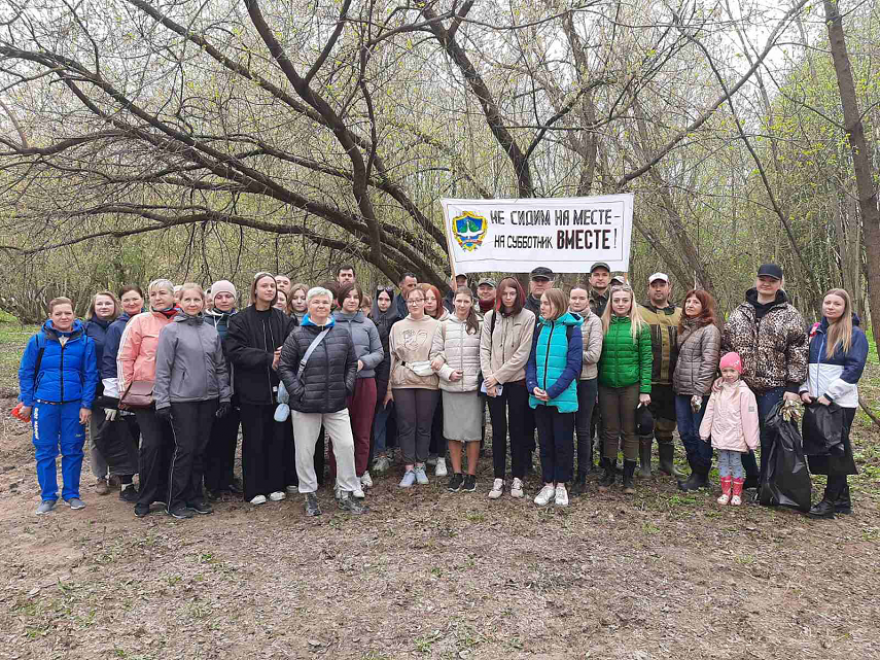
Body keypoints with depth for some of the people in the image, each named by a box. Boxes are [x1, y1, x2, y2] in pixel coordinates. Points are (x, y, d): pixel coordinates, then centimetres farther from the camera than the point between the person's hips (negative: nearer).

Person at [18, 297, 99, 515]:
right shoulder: (38, 341, -2)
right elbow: (26, 373, 5)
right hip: (44, 404, 0)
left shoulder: (85, 342, -3)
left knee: (73, 450, 7)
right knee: (45, 451, 7)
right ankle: (48, 496, 20)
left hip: (74, 404, 0)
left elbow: (90, 375, -2)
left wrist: (86, 405, -5)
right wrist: (26, 402, 3)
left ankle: (72, 494, 20)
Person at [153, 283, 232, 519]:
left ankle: (195, 496, 22)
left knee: (200, 449, 10)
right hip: (182, 400, -4)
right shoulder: (171, 331, -5)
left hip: (208, 399, 5)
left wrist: (225, 396, 7)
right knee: (184, 449, -2)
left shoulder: (212, 331, 9)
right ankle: (176, 502, 11)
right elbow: (162, 369, -6)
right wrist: (162, 401, -10)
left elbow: (221, 367, 12)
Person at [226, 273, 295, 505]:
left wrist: (284, 354, -20)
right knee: (254, 440, 5)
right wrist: (268, 358, -18)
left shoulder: (283, 319, 7)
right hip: (252, 389, -3)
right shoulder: (240, 320, -2)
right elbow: (235, 351, -12)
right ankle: (254, 490, 15)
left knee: (277, 438, 9)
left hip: (277, 388, 3)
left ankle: (275, 485, 21)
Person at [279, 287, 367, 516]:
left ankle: (345, 494, 18)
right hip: (305, 404, -2)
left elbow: (352, 364, 12)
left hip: (337, 403, 2)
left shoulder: (342, 334, 5)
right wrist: (298, 392, -9)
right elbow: (285, 367, -2)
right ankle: (310, 495, 24)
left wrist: (348, 387, 2)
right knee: (305, 450, 7)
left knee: (346, 446, 2)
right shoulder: (297, 335, -4)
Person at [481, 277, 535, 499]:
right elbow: (485, 349, 4)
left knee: (518, 430, 6)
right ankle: (498, 479, 16)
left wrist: (498, 376, -11)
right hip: (493, 383, 3)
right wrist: (488, 377, -7)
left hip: (517, 381, -3)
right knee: (498, 430, 7)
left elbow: (522, 354, -10)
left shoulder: (528, 317, -5)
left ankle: (517, 479, 17)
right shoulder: (490, 317, 6)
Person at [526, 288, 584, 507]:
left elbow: (573, 365, -12)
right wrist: (533, 386, -11)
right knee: (545, 442, 12)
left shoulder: (572, 329, -7)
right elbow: (531, 360, 6)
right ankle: (548, 484, 24)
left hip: (563, 397, -4)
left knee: (563, 443, 8)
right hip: (539, 397, 4)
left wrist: (552, 391, -17)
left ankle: (561, 485, 22)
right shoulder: (539, 328, 7)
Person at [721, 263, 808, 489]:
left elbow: (798, 353, -5)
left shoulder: (790, 316, -1)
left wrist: (793, 386, -10)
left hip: (773, 388, -4)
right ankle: (752, 475, 31)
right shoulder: (739, 313, 9)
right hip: (742, 385, 4)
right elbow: (725, 347, 11)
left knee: (768, 437, 4)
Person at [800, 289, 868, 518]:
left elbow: (854, 369, -12)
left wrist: (829, 395, -16)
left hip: (841, 403, -6)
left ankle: (830, 501, 7)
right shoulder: (814, 331, 12)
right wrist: (804, 390, 0)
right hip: (814, 402, 6)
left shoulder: (855, 334, -4)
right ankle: (842, 500, 21)